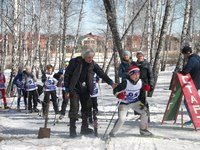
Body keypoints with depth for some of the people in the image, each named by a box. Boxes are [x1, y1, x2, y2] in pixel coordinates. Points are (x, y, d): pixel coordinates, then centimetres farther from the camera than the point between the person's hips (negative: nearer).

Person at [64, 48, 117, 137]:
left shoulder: (93, 64, 3)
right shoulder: (75, 62, -10)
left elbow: (101, 73, 3)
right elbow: (67, 75, -7)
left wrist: (110, 82, -10)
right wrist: (67, 90, -9)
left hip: (85, 89, 5)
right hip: (74, 89, -5)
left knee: (87, 107, 6)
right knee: (74, 108, -9)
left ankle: (84, 128, 19)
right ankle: (72, 130, 0)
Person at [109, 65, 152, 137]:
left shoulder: (140, 82, -7)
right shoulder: (126, 83, -24)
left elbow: (142, 86, 16)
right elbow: (115, 90, -22)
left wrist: (146, 87, -7)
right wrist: (119, 95, -42)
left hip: (135, 102, 5)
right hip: (124, 103, -5)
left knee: (145, 112, -6)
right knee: (121, 118, -20)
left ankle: (143, 130, 15)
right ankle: (113, 132, 2)